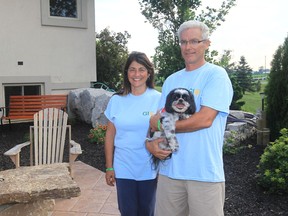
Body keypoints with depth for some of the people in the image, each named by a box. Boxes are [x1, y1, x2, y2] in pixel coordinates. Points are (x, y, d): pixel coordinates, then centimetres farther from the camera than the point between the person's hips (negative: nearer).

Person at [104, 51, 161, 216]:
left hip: (150, 169, -1)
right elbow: (110, 135, 5)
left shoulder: (158, 99, -6)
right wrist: (109, 167, 4)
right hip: (123, 169, 1)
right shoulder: (116, 100, 0)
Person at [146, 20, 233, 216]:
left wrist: (161, 125, -8)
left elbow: (204, 119, -17)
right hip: (169, 169, 5)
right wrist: (151, 142, -9)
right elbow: (159, 119, 13)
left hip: (205, 172, -5)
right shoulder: (171, 80, 13)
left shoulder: (216, 75, -6)